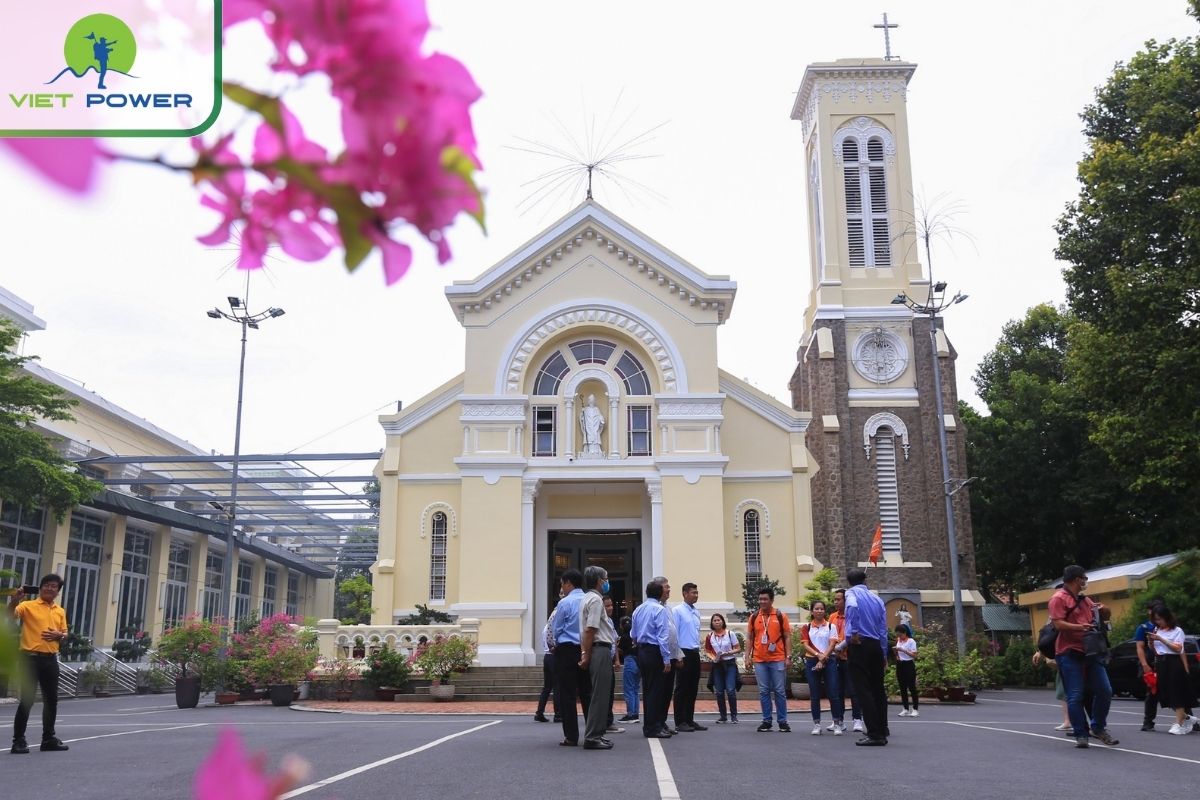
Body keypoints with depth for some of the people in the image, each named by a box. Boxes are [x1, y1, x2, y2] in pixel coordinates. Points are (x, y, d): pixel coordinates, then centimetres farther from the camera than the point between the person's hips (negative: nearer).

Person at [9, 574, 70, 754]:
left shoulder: (60, 611, 15)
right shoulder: (27, 605, 0)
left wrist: (58, 635, -3)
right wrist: (14, 601, -32)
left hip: (51, 659, 6)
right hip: (30, 658, -5)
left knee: (51, 699, 9)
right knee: (27, 700, -6)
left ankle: (49, 738, 19)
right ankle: (18, 740, 2)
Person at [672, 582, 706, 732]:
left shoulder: (696, 612, 13)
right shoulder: (677, 611, -9)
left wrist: (698, 649, 13)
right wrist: (679, 656, -14)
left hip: (695, 653, 7)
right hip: (684, 653, -7)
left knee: (693, 689, 11)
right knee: (682, 689, -2)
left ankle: (690, 719, 19)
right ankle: (680, 722, 3)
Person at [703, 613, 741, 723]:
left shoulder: (730, 634, -4)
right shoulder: (710, 636, 3)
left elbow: (738, 648, -1)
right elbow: (707, 650, 14)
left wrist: (728, 653, -16)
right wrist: (713, 657, -5)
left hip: (730, 664, -3)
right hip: (717, 665, 3)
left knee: (730, 690, -10)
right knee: (719, 692, 5)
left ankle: (734, 715, 2)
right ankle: (723, 716, 17)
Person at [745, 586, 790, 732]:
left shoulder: (781, 616, 1)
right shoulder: (754, 617, 7)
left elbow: (787, 637, 2)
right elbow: (750, 638, 10)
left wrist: (788, 656, -5)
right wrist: (747, 657, 4)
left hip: (778, 659, -2)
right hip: (759, 660, 2)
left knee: (779, 691, 2)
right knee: (763, 691, 5)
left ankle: (782, 721, 10)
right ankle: (766, 721, 12)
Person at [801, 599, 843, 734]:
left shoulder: (831, 626, 5)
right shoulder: (806, 627, 7)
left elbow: (832, 645, -3)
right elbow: (805, 645, -1)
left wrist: (823, 658, -14)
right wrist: (817, 655, -15)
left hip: (829, 661, -1)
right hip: (812, 661, 1)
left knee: (833, 693, -4)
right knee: (814, 695, 3)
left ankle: (837, 723, 2)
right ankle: (816, 724, 9)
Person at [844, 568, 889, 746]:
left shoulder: (851, 593, -2)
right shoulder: (876, 598, 14)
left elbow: (852, 606, -27)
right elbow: (883, 629, 14)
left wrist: (854, 632, -18)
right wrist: (884, 654, 20)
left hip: (859, 644, -6)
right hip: (876, 645, 6)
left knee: (863, 690, -4)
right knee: (878, 689, 14)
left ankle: (874, 735, -6)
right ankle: (882, 731, 18)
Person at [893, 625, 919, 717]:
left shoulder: (911, 641, -9)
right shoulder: (898, 641, 11)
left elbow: (914, 655, -16)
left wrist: (903, 650, -24)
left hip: (909, 665, -6)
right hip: (900, 665, 6)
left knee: (912, 688, -4)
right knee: (902, 688, 6)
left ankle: (916, 709, 0)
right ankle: (906, 709, 11)